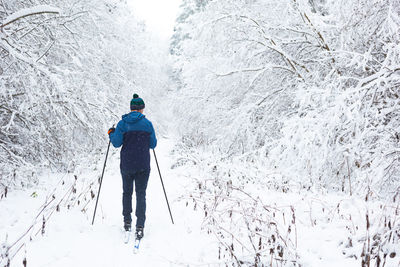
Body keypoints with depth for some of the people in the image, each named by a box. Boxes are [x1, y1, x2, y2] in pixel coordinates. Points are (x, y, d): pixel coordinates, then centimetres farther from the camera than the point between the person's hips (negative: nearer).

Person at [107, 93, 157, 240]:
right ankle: (140, 226, -5)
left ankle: (127, 221, 24)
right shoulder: (147, 123, -3)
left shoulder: (122, 124, -3)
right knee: (141, 194, 3)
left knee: (127, 192, 19)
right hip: (143, 166, -1)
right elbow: (153, 144, 1)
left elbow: (117, 143, -5)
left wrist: (111, 134, 14)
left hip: (127, 165, 1)